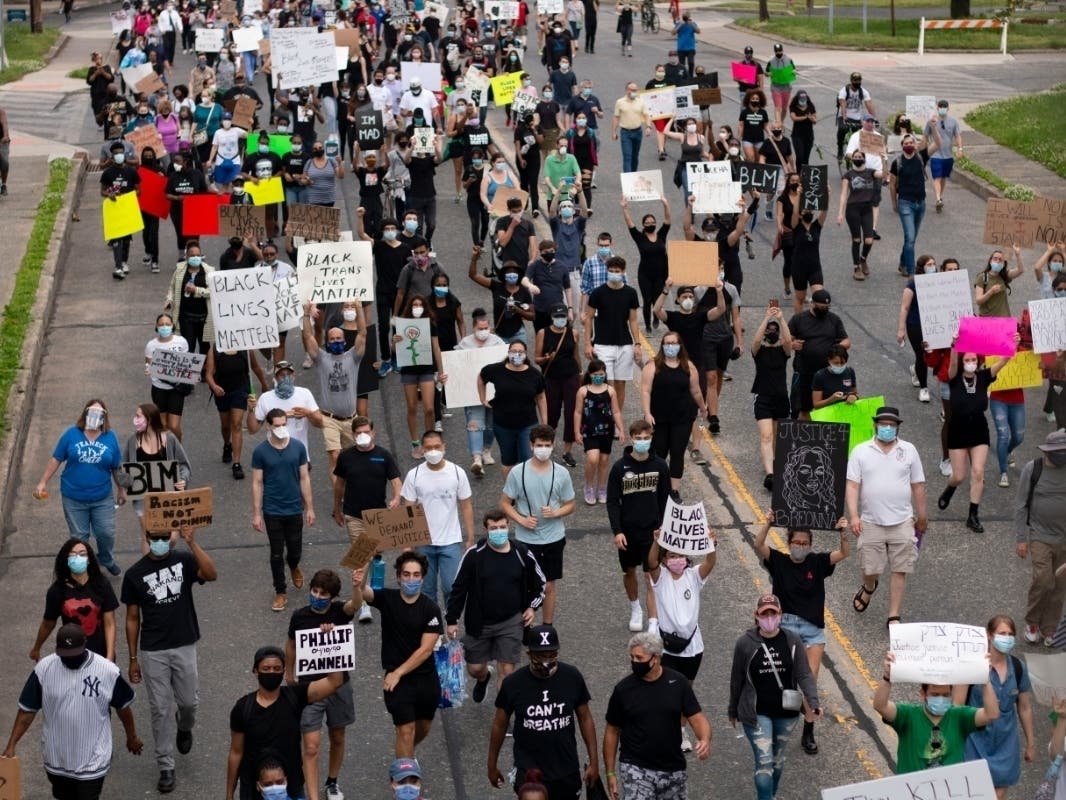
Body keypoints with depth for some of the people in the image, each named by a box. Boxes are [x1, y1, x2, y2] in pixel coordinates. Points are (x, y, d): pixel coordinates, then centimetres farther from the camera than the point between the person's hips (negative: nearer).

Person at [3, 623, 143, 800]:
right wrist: (11, 745, -7)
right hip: (56, 759, 3)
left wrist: (132, 737, 13)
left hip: (92, 761, -3)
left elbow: (123, 706, 0)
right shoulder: (44, 668, -11)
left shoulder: (108, 671, -16)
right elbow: (27, 710, -3)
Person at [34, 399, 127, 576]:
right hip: (74, 498, -1)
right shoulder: (71, 434, -8)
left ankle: (107, 561, 33)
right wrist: (42, 482, -4)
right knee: (79, 536, 10)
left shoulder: (110, 437, -4)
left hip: (102, 498, 1)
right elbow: (56, 459, -2)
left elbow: (117, 467, 5)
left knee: (106, 533, 4)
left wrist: (121, 490, 12)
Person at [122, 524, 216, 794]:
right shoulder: (135, 574, -3)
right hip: (152, 652, 0)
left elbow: (211, 575, -24)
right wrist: (133, 658, 3)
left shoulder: (184, 561, -4)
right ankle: (165, 768, 14)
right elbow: (132, 618, 3)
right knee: (160, 710, 4)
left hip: (184, 647, 0)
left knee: (189, 701, 10)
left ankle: (184, 727, 46)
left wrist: (192, 543, -32)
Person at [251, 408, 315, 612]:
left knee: (295, 550, 11)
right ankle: (280, 593, 19)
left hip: (294, 509, 1)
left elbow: (304, 478, 1)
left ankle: (294, 567, 46)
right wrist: (256, 514, -6)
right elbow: (257, 483, -5)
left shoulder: (298, 447, -5)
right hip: (272, 511, -1)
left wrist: (309, 507, 1)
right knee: (276, 554, 5)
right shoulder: (260, 452, -9)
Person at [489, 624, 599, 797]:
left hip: (567, 771, 2)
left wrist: (594, 761, 1)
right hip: (529, 771, -2)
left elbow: (585, 719, 3)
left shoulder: (572, 677, -7)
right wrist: (492, 766, 8)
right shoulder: (513, 683, -12)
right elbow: (500, 725, 1)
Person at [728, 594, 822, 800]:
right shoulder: (745, 643, -9)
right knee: (764, 762, -9)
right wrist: (733, 711, 8)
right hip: (756, 713, -3)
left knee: (778, 759, 19)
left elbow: (804, 675, -9)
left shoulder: (792, 641, -5)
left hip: (786, 713, 3)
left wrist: (813, 701, -24)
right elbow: (736, 680, 0)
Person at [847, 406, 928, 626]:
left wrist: (922, 517, 13)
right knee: (870, 569, 7)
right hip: (871, 523, -1)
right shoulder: (861, 452, 0)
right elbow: (852, 485, -4)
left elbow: (918, 485, 10)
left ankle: (894, 617, 10)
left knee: (900, 570, 0)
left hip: (902, 523, 1)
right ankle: (868, 588, 43)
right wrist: (853, 515, -15)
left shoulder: (909, 450, 5)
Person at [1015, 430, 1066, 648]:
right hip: (1039, 536, -2)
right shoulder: (1033, 469, -6)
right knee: (1043, 579, -14)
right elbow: (1021, 505, -2)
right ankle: (1032, 622, 9)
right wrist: (1020, 538, -5)